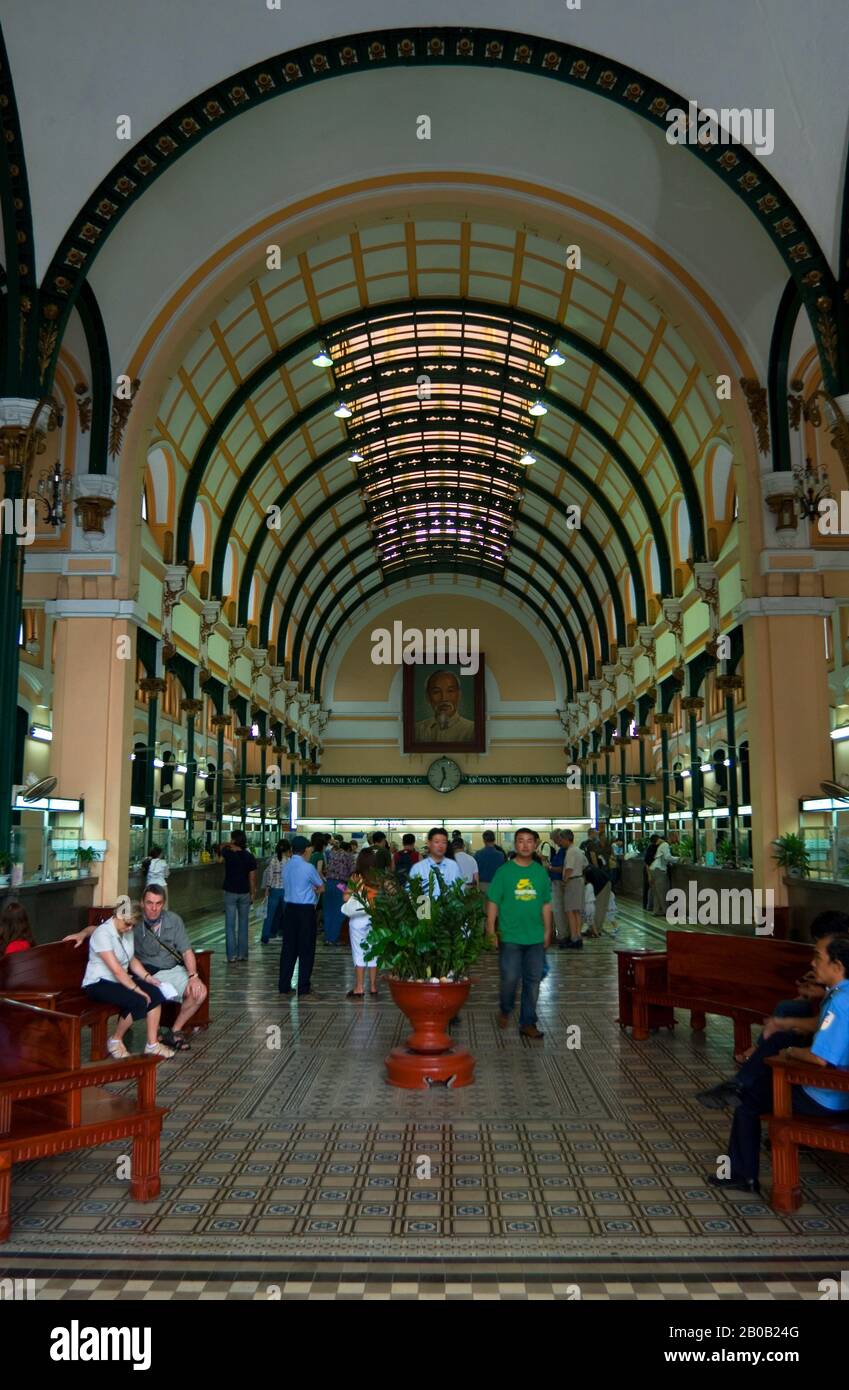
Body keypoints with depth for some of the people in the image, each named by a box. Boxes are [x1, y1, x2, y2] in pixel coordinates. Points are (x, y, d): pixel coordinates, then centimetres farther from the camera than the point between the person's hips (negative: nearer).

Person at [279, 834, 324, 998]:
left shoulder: (287, 867, 7)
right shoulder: (308, 867, -12)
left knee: (288, 947, 11)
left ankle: (284, 986, 16)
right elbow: (321, 887, 0)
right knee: (306, 950, 0)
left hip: (289, 909, 6)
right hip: (306, 910, -6)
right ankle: (303, 989, 2)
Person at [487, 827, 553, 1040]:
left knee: (533, 980, 7)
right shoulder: (504, 871, -4)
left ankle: (528, 1023, 19)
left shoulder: (541, 872, 6)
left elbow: (546, 905, 12)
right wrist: (491, 931, -6)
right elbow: (493, 903, -2)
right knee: (510, 978, -1)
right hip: (510, 936, -3)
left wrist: (547, 931, 10)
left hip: (536, 937, 3)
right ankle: (505, 1010, 27)